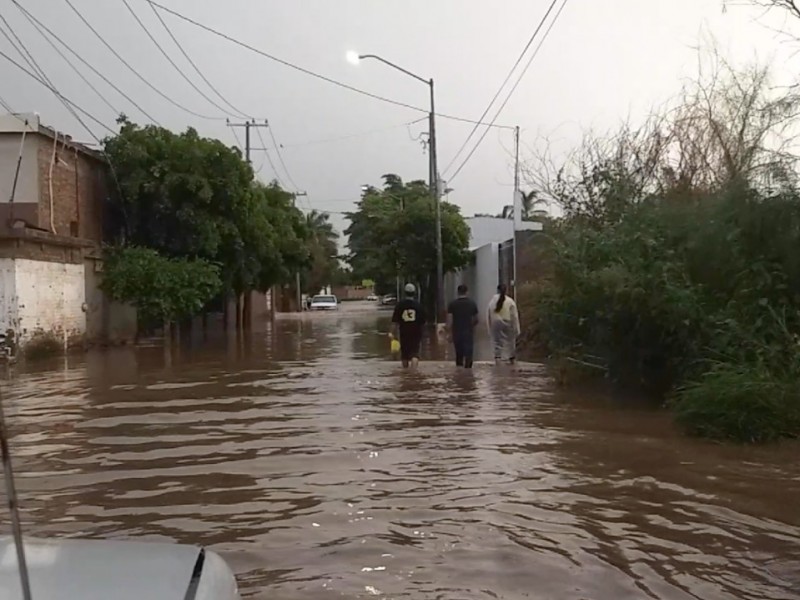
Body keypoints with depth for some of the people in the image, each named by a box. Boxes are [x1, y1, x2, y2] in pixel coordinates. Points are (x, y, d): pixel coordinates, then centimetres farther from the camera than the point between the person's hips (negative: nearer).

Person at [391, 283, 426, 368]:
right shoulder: (418, 305, -2)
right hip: (416, 332, -1)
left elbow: (396, 321, -5)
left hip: (404, 332, 1)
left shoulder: (399, 304, -4)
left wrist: (396, 332, 3)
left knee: (404, 354, 15)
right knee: (415, 353, -3)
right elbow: (422, 321, 5)